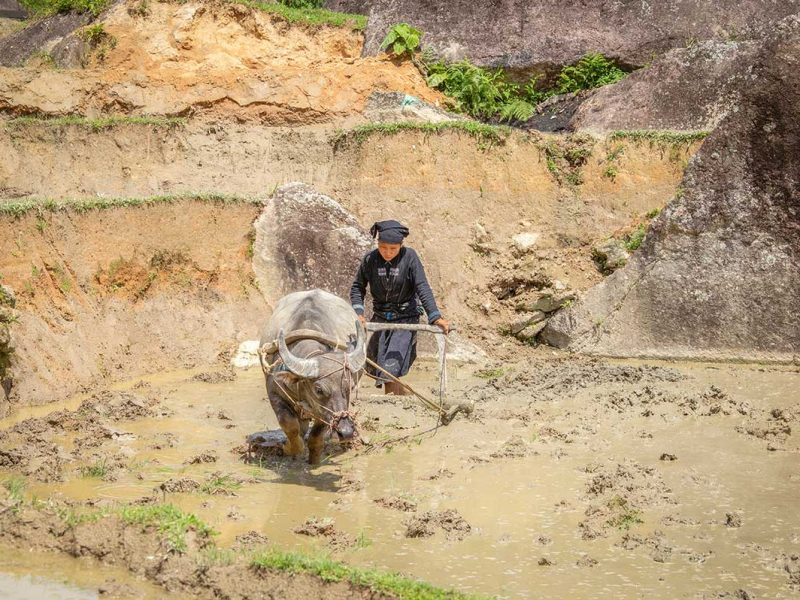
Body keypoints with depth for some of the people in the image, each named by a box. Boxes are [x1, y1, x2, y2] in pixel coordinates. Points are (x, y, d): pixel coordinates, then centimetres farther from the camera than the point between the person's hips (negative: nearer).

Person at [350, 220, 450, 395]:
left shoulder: (409, 257, -15)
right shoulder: (370, 260, -8)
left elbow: (423, 288, -19)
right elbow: (358, 287, 1)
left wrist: (435, 316, -28)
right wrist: (358, 312, -15)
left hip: (406, 318, -4)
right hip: (381, 318, 4)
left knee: (391, 368, -17)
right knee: (374, 368, 9)